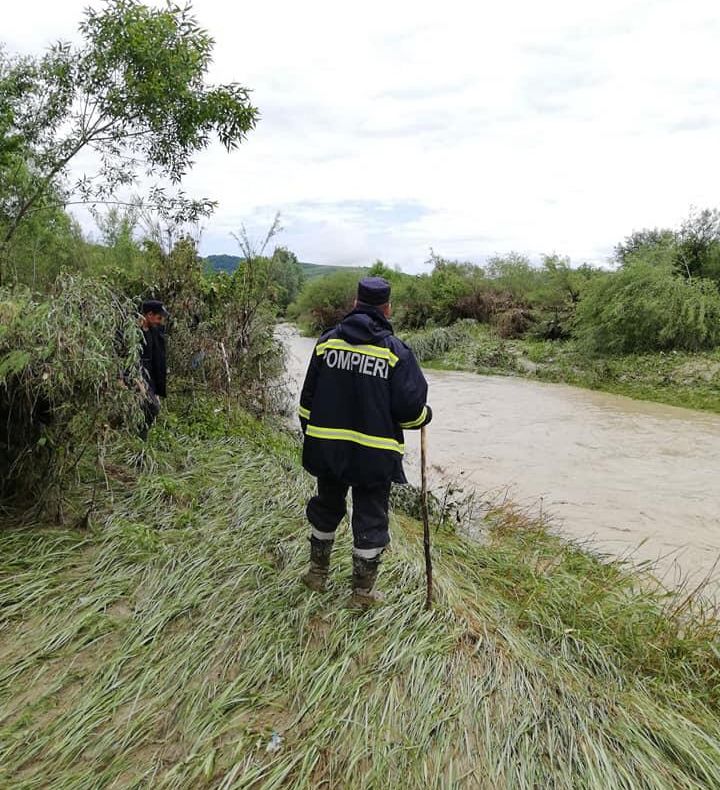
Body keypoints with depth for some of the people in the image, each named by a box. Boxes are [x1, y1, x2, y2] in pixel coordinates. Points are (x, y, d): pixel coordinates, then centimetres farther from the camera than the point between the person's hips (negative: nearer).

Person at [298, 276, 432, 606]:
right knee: (370, 520, 12)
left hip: (327, 448, 4)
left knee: (326, 510, 24)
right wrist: (426, 415, 10)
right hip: (375, 455, -3)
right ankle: (363, 591, 25)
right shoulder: (396, 351, -11)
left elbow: (308, 398, 3)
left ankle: (317, 572, 39)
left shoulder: (327, 341, -2)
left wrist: (310, 433, 17)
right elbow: (411, 408, -13)